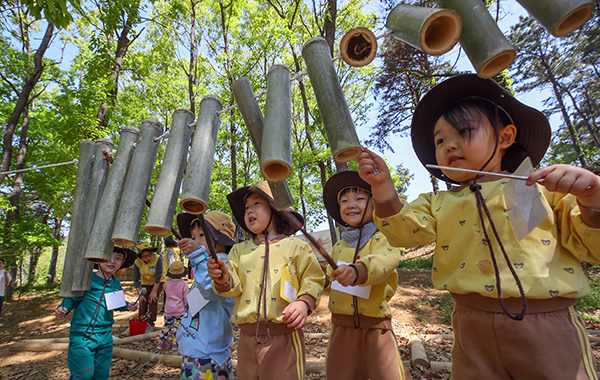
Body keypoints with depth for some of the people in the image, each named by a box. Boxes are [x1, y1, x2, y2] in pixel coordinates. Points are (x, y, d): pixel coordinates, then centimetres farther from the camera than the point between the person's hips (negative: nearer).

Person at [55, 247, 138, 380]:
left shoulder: (116, 283, 6)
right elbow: (72, 298, -8)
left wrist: (127, 306, 1)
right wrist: (63, 309, -27)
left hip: (105, 336, 6)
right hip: (82, 335, -5)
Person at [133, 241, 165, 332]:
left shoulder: (157, 258, -31)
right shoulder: (137, 262, -19)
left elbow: (158, 277, -27)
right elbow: (136, 280, -12)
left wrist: (154, 292, -25)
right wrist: (140, 294, -17)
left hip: (158, 282, -3)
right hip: (145, 283, 3)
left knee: (153, 300, -17)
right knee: (143, 301, -11)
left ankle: (150, 324, -8)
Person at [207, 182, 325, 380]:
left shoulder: (296, 246, 2)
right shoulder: (240, 249, 14)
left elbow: (313, 279, -1)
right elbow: (235, 287, 6)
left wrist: (304, 303, -18)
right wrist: (223, 279, -16)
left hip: (283, 335, -3)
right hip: (247, 336, 4)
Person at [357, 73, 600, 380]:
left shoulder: (543, 188, 5)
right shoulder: (436, 204, 10)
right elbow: (403, 231, -7)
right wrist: (383, 186, -20)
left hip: (548, 328, -1)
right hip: (472, 330, 2)